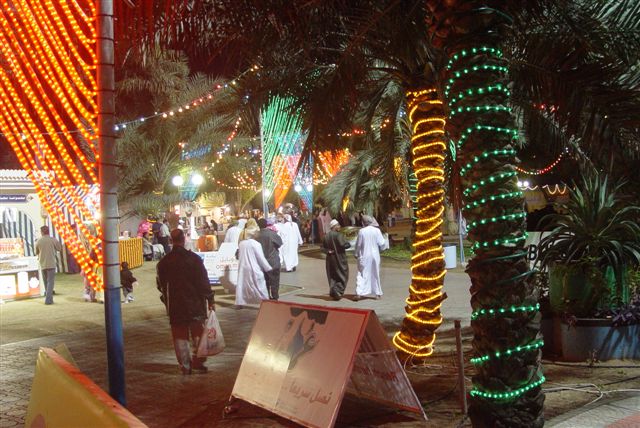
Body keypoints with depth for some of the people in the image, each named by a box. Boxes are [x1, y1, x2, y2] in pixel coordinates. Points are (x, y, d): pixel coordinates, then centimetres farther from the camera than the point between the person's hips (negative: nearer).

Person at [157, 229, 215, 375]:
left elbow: (161, 286, 8)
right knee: (197, 335, 9)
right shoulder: (194, 258, -9)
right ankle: (197, 364, 9)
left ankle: (185, 366, 10)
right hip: (195, 304, -2)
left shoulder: (163, 263, 0)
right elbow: (204, 281, -8)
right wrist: (210, 299, -1)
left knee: (180, 336, 9)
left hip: (175, 306, 2)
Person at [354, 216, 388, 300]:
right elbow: (382, 243, -5)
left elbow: (358, 244, -2)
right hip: (375, 255, 1)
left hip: (364, 256, -1)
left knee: (362, 274, 2)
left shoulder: (361, 231, -8)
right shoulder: (377, 230, -7)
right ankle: (378, 293, 17)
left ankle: (359, 293, -10)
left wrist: (356, 254, 13)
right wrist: (381, 248, 17)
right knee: (375, 274, 12)